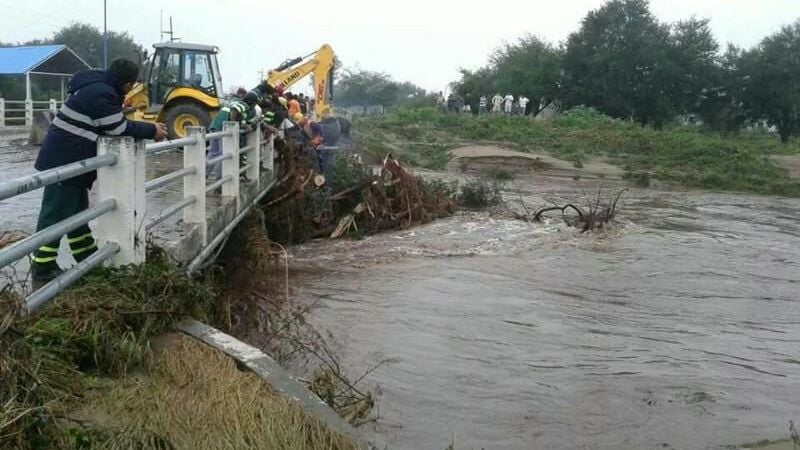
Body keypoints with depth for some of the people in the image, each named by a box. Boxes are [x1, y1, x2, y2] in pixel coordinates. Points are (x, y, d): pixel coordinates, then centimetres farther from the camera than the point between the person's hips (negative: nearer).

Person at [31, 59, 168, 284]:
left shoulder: (98, 87, 12)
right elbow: (121, 128, -18)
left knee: (76, 211, 19)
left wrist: (147, 129, 14)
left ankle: (88, 258, 31)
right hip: (64, 163, -11)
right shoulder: (101, 94, -21)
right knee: (55, 215, -5)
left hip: (66, 161, 11)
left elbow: (116, 123, 18)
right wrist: (152, 131, -5)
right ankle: (43, 269, 0)